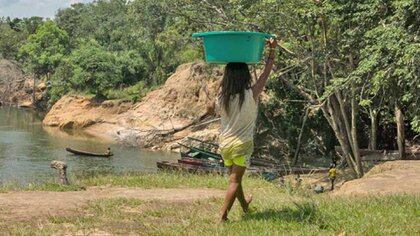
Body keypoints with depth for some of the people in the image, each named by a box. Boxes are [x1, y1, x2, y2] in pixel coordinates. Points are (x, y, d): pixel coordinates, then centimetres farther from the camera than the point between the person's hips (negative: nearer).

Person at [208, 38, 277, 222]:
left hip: (224, 143, 5)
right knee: (234, 181, 0)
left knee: (234, 177, 20)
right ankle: (223, 216, -5)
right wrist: (272, 49, 3)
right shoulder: (251, 95, -15)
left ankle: (244, 205, 44)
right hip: (242, 144, -5)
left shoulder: (222, 96, -8)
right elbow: (267, 72, -7)